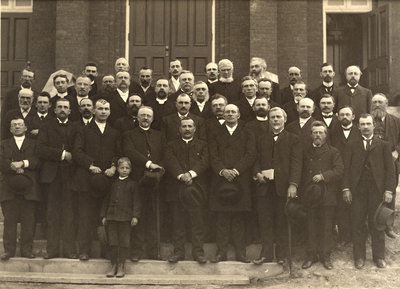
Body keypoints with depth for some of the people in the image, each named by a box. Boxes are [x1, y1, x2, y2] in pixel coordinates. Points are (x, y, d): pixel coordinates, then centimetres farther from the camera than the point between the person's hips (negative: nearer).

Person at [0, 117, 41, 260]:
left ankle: (26, 249, 5)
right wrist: (14, 167, -12)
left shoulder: (34, 144, 15)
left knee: (28, 220, -2)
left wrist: (23, 163, -13)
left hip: (29, 189, 0)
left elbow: (38, 161, -1)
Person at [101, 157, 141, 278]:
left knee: (124, 242, 0)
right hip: (112, 216, 3)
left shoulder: (132, 184, 3)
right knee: (112, 242, 5)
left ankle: (121, 266, 8)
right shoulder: (113, 183, 11)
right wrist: (103, 215, 10)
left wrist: (135, 216, -8)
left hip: (126, 217, -3)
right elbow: (106, 200, 15)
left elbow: (136, 201, 1)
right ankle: (113, 265, 14)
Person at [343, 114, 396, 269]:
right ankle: (359, 256, 12)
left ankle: (379, 256, 17)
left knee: (377, 224, 6)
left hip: (377, 190, 0)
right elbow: (346, 168, 7)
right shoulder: (352, 146, 11)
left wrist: (389, 190, -6)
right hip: (357, 190, 1)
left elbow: (390, 169, 4)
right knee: (358, 224, 2)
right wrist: (346, 188, -4)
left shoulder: (384, 145, 9)